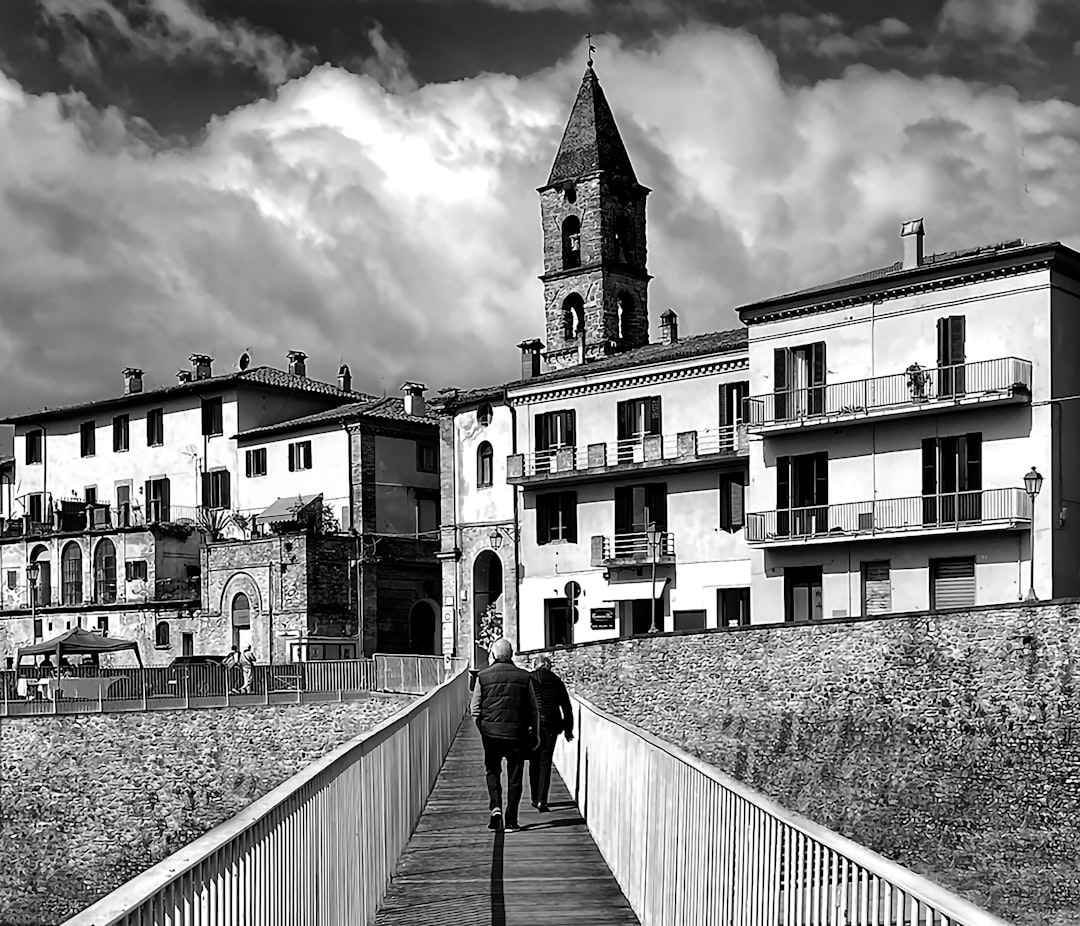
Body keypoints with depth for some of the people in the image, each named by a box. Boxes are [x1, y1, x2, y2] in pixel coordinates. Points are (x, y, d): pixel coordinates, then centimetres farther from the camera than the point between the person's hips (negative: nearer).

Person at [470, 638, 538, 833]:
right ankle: (511, 821, 7)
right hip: (517, 733, 0)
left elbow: (475, 709, 0)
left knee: (492, 771, 19)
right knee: (514, 777, 7)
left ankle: (495, 807, -1)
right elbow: (533, 709, 3)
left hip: (491, 731, 0)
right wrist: (534, 734, 13)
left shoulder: (483, 676, -2)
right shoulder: (524, 677, -1)